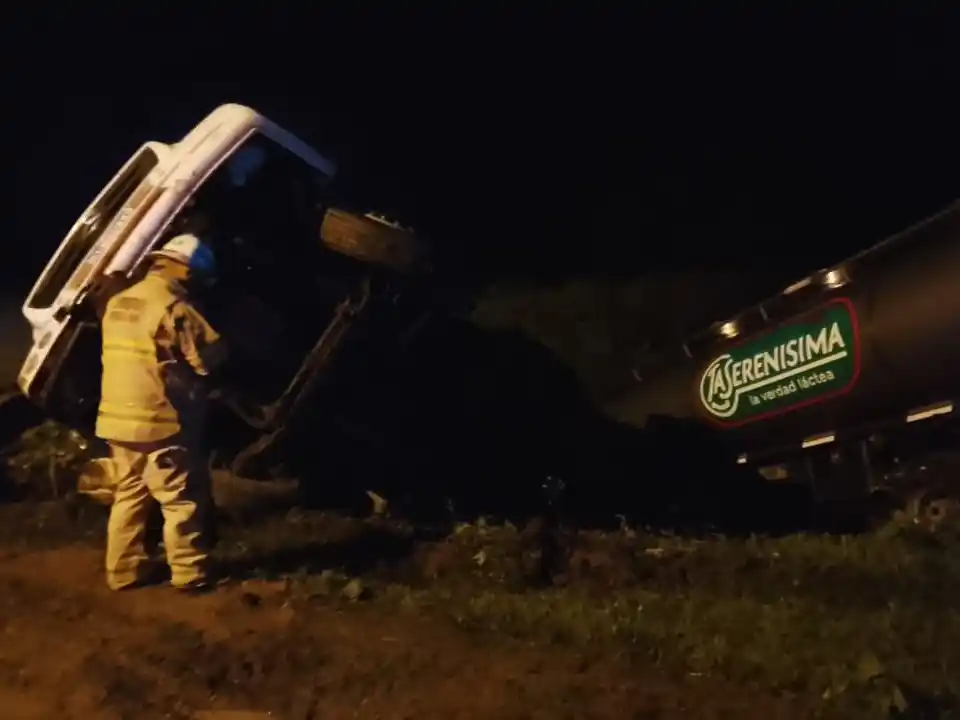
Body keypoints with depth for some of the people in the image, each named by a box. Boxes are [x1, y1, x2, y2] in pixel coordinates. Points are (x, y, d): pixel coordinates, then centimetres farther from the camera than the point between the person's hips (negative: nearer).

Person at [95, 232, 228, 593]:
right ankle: (190, 573, 11)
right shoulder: (173, 308, -17)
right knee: (182, 499, 3)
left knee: (129, 494, 18)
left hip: (117, 419, 8)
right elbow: (213, 357, -15)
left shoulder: (118, 303, 11)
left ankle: (124, 570, 25)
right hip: (158, 422, -8)